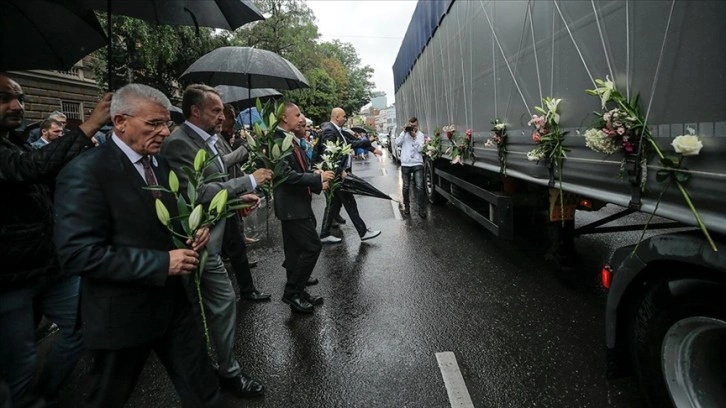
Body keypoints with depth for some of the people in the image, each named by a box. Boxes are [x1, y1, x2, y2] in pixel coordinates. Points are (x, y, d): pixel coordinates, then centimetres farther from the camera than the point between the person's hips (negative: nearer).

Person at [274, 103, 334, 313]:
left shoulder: (292, 140, 13)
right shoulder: (277, 141, -17)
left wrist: (318, 182, 1)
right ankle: (292, 292, 4)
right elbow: (287, 175, -25)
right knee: (312, 247, -9)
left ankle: (297, 292, 25)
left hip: (299, 204, 10)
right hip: (291, 206, -10)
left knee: (296, 251, 15)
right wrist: (317, 178, -18)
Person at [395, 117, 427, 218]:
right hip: (405, 164, 1)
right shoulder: (404, 133, 6)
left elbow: (420, 149, -9)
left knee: (419, 187, -6)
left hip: (417, 164, -1)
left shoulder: (420, 134, 2)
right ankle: (406, 207, 22)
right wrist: (404, 132, -15)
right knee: (406, 187, 8)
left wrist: (414, 136, -16)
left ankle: (421, 208, 2)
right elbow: (397, 143, -9)